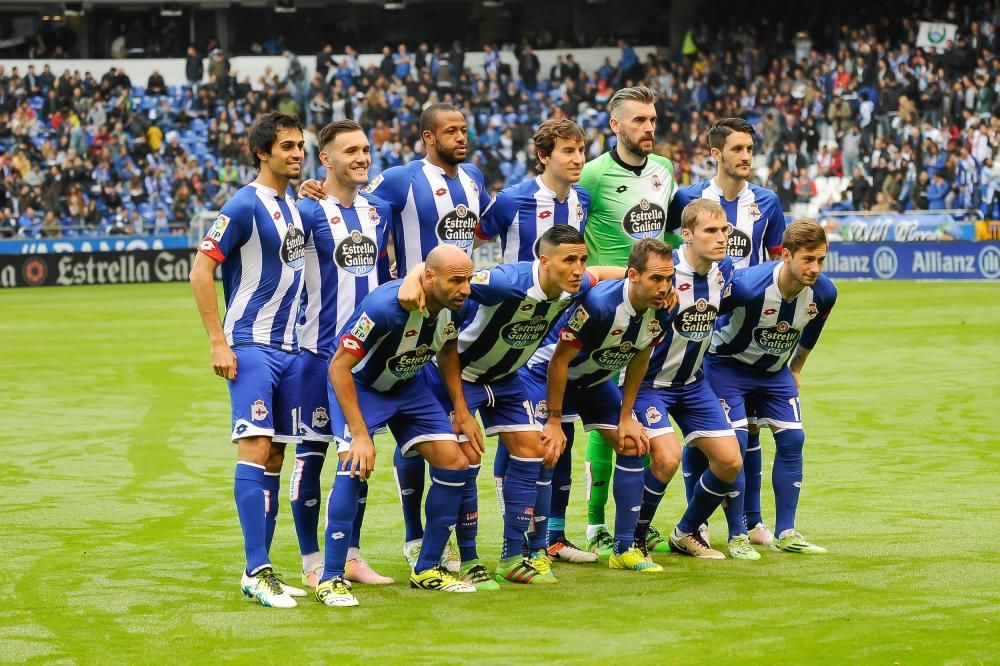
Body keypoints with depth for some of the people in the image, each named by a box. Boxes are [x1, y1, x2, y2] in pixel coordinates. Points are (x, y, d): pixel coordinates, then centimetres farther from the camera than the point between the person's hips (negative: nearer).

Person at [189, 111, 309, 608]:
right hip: (252, 347, -8)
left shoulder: (294, 205, 14)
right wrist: (218, 342, -16)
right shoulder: (246, 205, -10)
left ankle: (261, 570, 13)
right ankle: (257, 572, -12)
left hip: (289, 347, 8)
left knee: (275, 456, 8)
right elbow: (201, 269, -13)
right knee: (256, 450, -12)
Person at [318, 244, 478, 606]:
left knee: (454, 463, -1)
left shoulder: (453, 305, -17)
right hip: (358, 384, -6)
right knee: (355, 466, -26)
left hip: (408, 385, 6)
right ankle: (331, 579, -16)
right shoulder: (386, 305, -37)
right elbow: (339, 367, -30)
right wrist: (360, 435, -31)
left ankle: (427, 569, 13)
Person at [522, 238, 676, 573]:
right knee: (544, 453, -19)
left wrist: (626, 417, 2)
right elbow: (559, 361, -27)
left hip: (596, 380, 7)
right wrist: (554, 422, -22)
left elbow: (638, 361, 1)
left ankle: (624, 549, 8)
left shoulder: (661, 314, -18)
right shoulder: (597, 304, -37)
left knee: (633, 445, 1)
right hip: (547, 373, -7)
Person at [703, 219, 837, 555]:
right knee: (735, 441, -15)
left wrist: (794, 371, 16)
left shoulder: (824, 293, -18)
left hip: (774, 371, 5)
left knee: (792, 439, -4)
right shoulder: (748, 286, -36)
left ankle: (785, 534, 4)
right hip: (728, 363, -5)